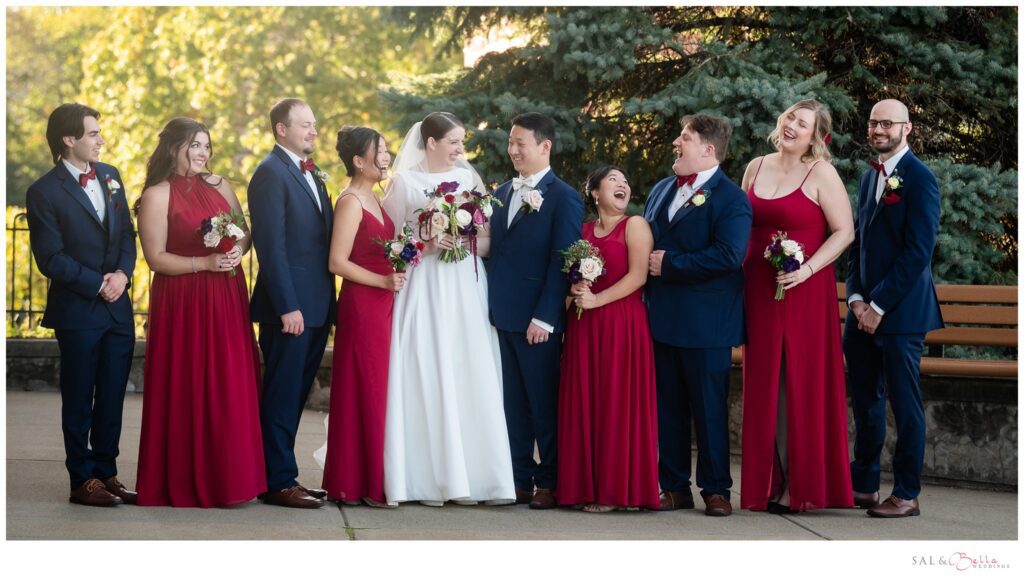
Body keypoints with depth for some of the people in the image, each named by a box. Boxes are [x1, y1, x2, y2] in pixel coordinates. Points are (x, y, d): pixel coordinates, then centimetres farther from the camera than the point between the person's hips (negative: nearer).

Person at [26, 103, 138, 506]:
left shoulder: (110, 176, 9)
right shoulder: (44, 192, -10)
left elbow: (127, 232, 11)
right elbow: (50, 259, -12)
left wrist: (123, 273, -6)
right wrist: (98, 284, -12)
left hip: (118, 306, 5)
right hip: (78, 310, -5)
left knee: (112, 396, 9)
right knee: (79, 398, 5)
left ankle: (106, 472, 19)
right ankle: (83, 480, 13)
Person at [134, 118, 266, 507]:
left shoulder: (218, 185, 10)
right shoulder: (157, 195, -7)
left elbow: (245, 231, 14)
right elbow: (156, 258, -10)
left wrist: (239, 249, -8)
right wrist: (205, 263, -20)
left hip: (227, 299, 5)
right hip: (183, 303, -5)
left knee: (231, 386, 6)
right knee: (188, 390, -2)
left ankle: (231, 475, 15)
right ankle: (187, 481, 6)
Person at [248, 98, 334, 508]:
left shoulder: (311, 173, 17)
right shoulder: (271, 173, -10)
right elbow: (272, 246, -16)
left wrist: (327, 304, 12)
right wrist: (287, 306, -20)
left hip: (316, 305, 9)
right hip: (290, 306, -9)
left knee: (294, 396, 13)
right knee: (282, 395, -2)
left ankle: (281, 474, 20)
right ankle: (278, 482, 3)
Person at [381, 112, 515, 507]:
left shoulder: (469, 178, 11)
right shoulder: (405, 182, 3)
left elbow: (490, 239, 10)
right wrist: (424, 245, -13)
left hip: (466, 291, 3)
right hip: (424, 290, -3)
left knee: (471, 380, -2)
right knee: (425, 380, -5)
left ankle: (472, 477, 1)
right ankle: (429, 480, -1)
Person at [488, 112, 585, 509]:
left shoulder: (563, 198, -7)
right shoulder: (501, 193, 14)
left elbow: (562, 263, -11)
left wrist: (544, 318, -15)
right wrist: (491, 306, 7)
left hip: (538, 321, -6)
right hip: (503, 314, 6)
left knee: (545, 404, 1)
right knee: (514, 403, 10)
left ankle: (550, 483, 9)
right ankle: (519, 480, 16)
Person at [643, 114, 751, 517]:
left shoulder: (731, 199, -10)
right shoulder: (661, 190, 15)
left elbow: (728, 255, -22)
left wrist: (668, 264, -18)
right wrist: (648, 265, 3)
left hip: (706, 324, -7)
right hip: (662, 318, 7)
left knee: (709, 408, 1)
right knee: (667, 407, 10)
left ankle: (716, 489, 11)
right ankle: (673, 487, 17)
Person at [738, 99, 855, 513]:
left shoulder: (821, 173, -6)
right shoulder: (756, 167, 11)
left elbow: (844, 232, -10)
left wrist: (806, 271, -20)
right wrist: (736, 275, 9)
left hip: (803, 290, -5)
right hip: (758, 289, 5)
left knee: (801, 385, -2)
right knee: (764, 384, 6)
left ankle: (800, 486, 5)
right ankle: (768, 478, 13)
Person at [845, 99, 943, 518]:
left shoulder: (919, 179, -9)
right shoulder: (870, 177, 16)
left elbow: (918, 252, -15)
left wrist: (879, 306, -14)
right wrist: (856, 298, 3)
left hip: (901, 310, -8)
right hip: (865, 310, 8)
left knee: (905, 404, -1)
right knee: (865, 402, 12)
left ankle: (907, 495, 5)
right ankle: (863, 485, 22)